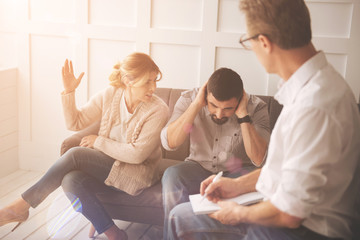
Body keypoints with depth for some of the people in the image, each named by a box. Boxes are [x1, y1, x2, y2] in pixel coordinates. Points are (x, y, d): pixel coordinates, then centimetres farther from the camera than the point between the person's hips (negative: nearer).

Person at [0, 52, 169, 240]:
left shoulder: (158, 110, -15)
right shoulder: (110, 95, -1)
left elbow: (137, 154, -16)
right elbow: (75, 123, 4)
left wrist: (99, 141, -11)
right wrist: (68, 91, -10)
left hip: (136, 173, -5)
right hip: (107, 166, 5)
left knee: (75, 155, -25)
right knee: (71, 179, -29)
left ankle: (22, 206, -11)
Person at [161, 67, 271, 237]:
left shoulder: (256, 107, -14)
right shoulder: (190, 99, -11)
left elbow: (258, 159, -24)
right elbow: (169, 143, -23)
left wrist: (243, 115, -28)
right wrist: (196, 104, -26)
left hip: (236, 172, -1)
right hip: (199, 166, 1)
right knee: (171, 176, -30)